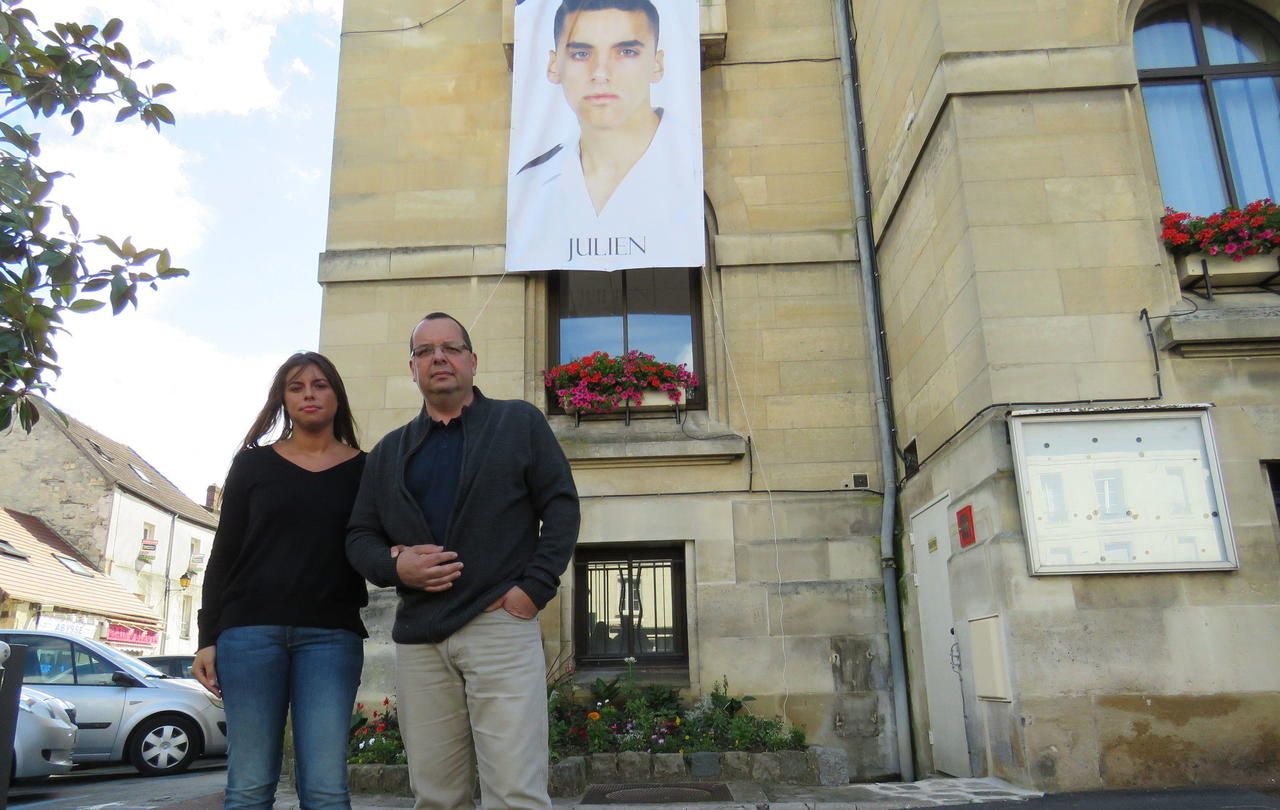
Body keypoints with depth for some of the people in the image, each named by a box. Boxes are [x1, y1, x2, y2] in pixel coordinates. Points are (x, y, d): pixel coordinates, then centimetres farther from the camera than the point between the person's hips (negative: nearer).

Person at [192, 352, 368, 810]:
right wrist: (208, 638, 4)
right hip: (251, 629, 1)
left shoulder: (364, 470, 10)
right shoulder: (253, 463, 11)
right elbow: (224, 553, 10)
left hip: (331, 634, 0)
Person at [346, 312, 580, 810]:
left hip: (501, 625, -4)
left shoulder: (520, 423, 8)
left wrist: (535, 586, -10)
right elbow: (359, 536, 16)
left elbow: (561, 506, 2)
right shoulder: (388, 452, 18)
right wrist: (393, 564, -7)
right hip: (418, 638, 4)